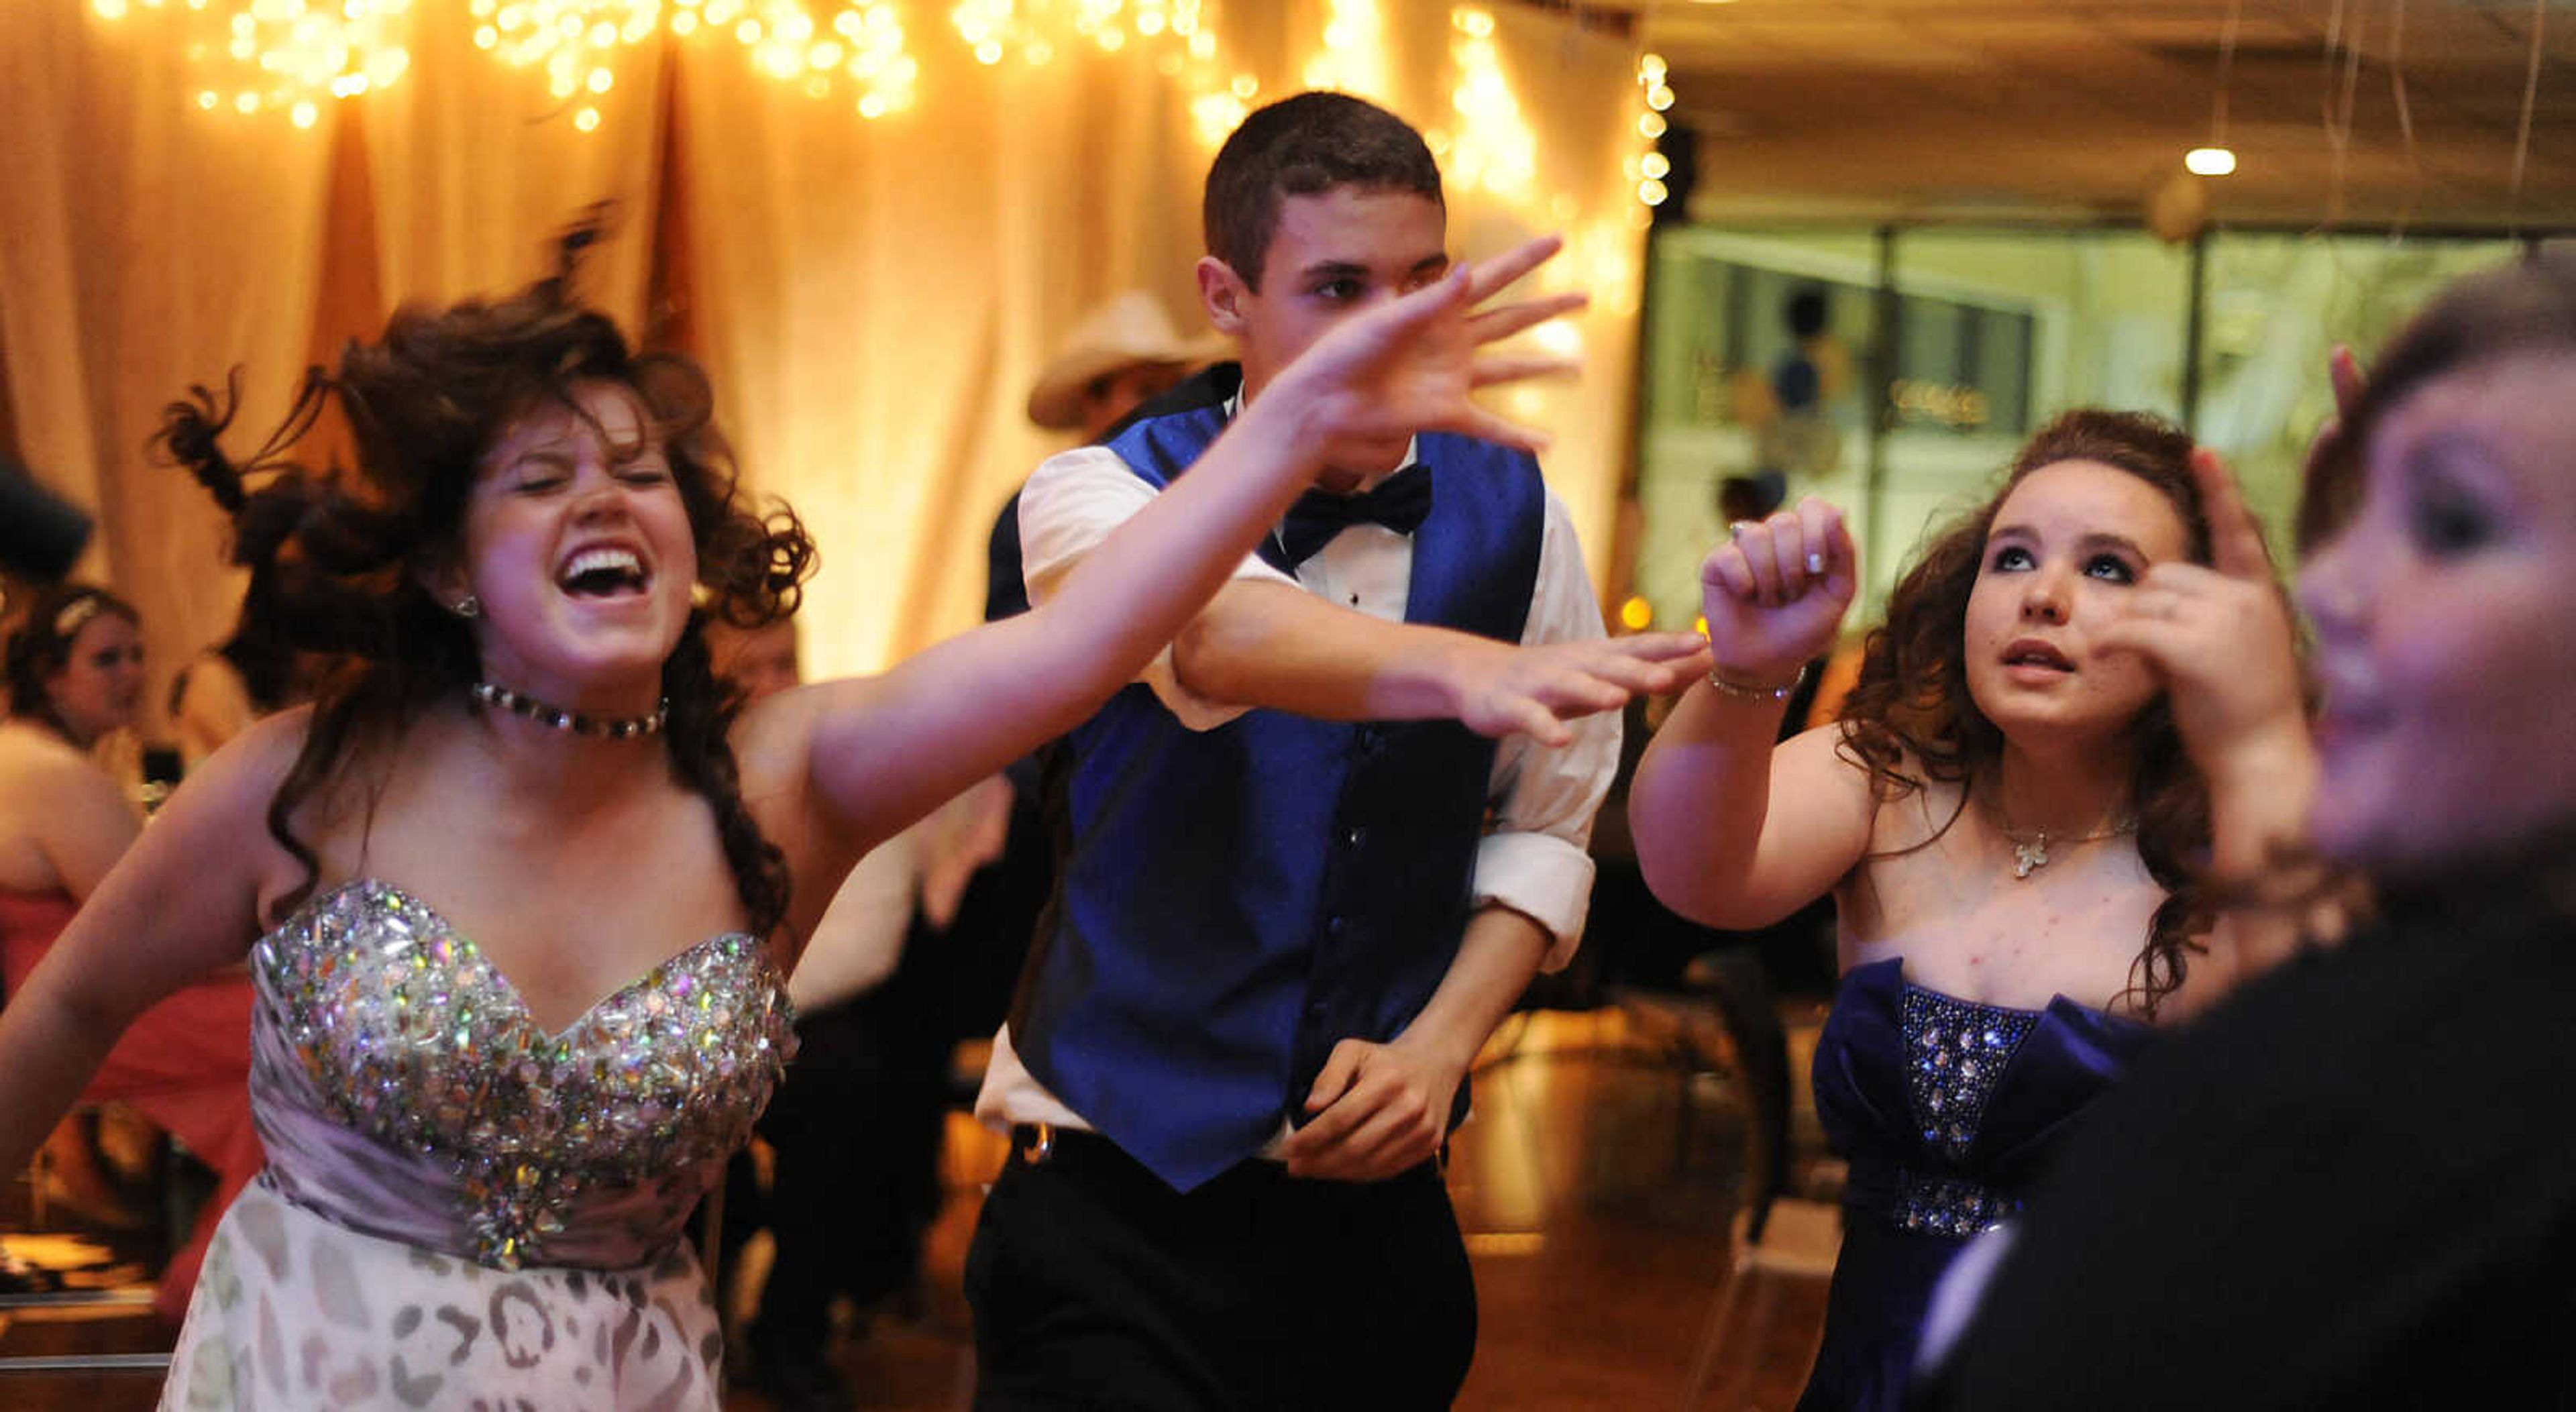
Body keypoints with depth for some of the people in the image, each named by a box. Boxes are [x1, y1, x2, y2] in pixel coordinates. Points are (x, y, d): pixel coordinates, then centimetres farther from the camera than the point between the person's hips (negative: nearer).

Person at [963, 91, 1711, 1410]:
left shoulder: (1512, 509, 2)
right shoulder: (1102, 494, -10)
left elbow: (1546, 827, 10)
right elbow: (1219, 633, -34)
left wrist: (1440, 1045, -6)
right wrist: (1470, 671, -52)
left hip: (1378, 1208, 4)